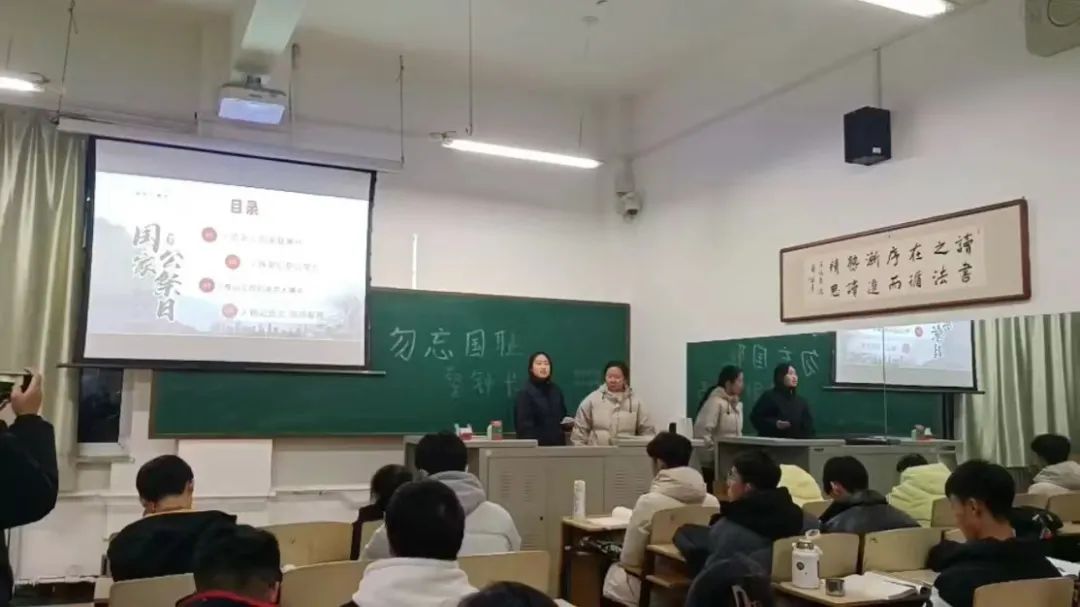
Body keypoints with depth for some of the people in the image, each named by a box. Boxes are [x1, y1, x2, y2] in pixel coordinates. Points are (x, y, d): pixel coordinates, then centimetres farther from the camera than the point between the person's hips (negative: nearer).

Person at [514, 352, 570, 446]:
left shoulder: (556, 390, 10)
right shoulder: (524, 393, -10)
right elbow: (524, 427, -13)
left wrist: (568, 423, 2)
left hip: (558, 443, 6)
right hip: (535, 445, -6)